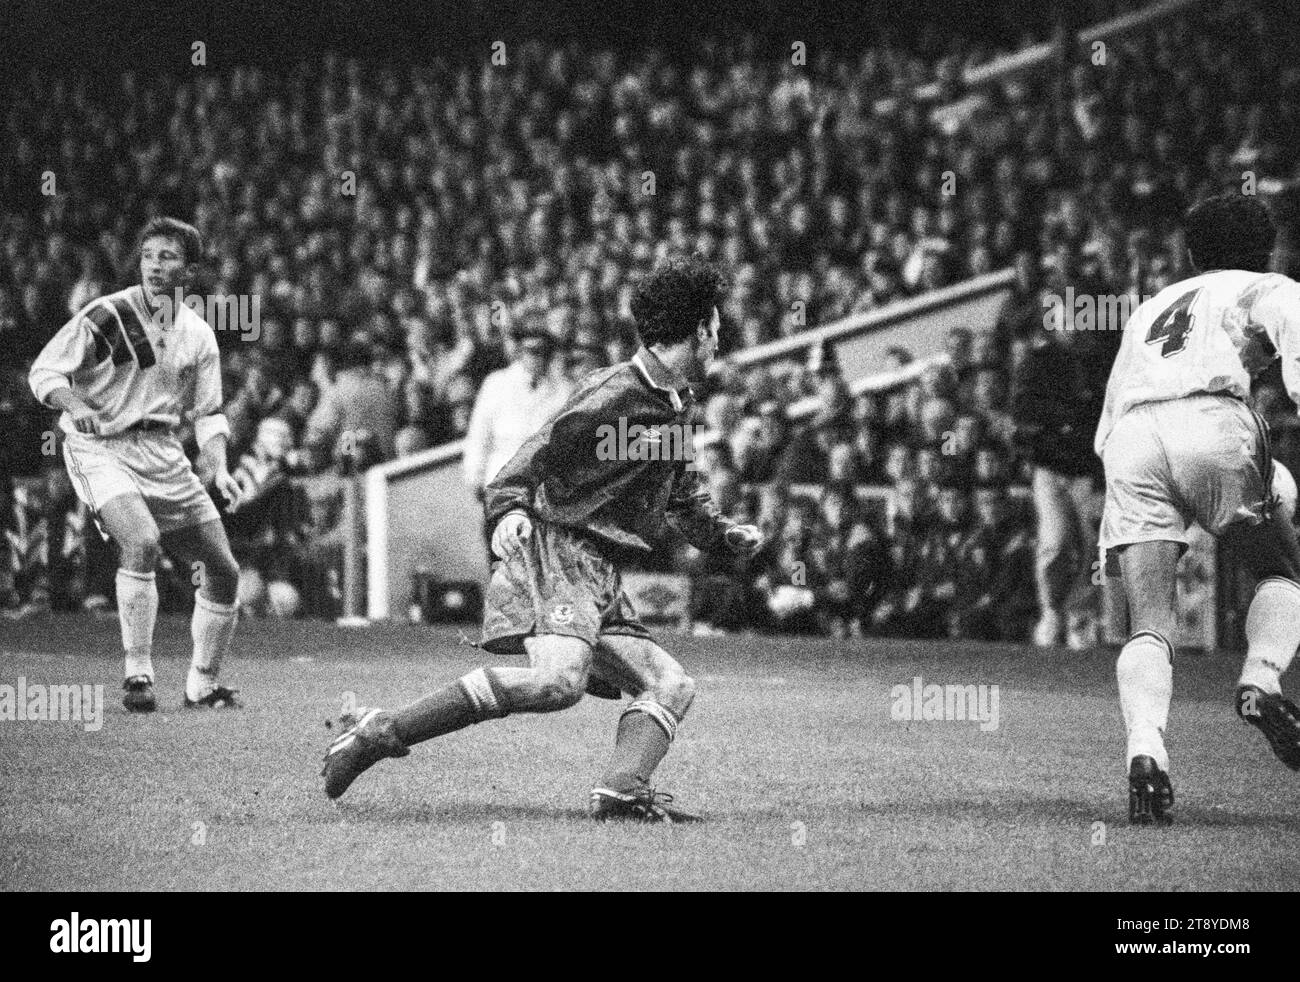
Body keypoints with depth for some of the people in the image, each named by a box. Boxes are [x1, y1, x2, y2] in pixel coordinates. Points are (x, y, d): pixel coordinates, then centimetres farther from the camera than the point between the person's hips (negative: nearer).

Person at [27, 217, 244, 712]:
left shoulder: (197, 335, 5)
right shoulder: (105, 317, -11)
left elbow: (207, 413, 14)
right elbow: (44, 370, -9)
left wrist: (218, 468, -2)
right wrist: (76, 405, -28)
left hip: (162, 452, 6)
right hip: (101, 447, -6)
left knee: (223, 571, 5)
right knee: (141, 542, -31)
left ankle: (202, 684, 22)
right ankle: (137, 673, -22)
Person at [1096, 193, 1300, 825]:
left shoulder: (1149, 309, 39)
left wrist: (1113, 533, 41)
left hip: (1129, 440, 3)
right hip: (1212, 422, -3)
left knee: (1148, 627, -2)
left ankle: (1144, 749, -26)